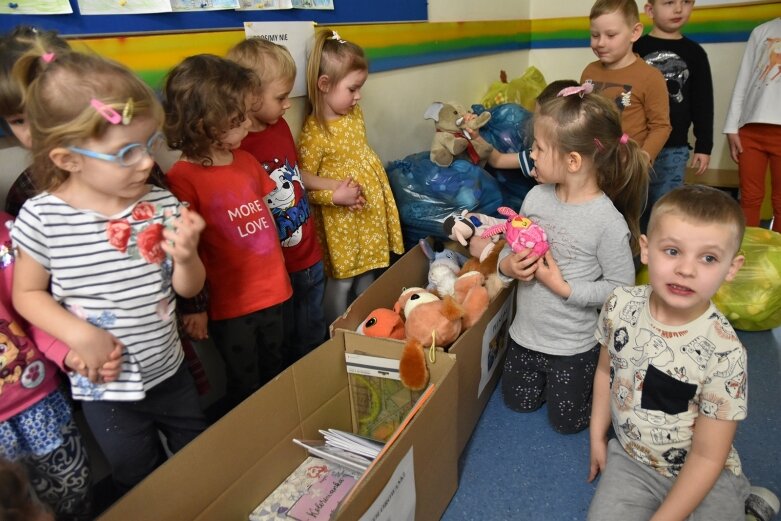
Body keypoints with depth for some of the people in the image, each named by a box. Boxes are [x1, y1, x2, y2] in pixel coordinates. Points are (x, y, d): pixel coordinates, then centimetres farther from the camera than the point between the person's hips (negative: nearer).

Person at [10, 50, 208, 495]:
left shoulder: (161, 204, -13)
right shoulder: (42, 217, -18)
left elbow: (188, 288, -5)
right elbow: (27, 293, -4)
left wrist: (185, 256, -26)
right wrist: (78, 335, -20)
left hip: (170, 370, 3)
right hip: (105, 386, -2)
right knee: (143, 486, 20)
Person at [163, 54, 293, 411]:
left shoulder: (247, 161, 5)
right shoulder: (183, 179, -17)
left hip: (273, 296, 6)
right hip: (230, 308, -6)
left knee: (276, 381, 24)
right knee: (244, 392, 14)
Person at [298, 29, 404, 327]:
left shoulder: (355, 113, 2)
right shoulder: (313, 132, -21)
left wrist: (377, 182, 17)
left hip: (372, 208, 8)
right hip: (341, 220, -7)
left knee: (368, 273, 19)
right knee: (341, 280, 6)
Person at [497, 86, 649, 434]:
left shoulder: (608, 221, -25)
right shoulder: (536, 196, -9)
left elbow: (621, 286, -18)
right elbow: (512, 248, 3)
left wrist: (564, 287, -26)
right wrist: (507, 265, -19)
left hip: (573, 346, -5)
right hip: (525, 333, 5)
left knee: (566, 421, 18)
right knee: (518, 402, 24)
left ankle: (600, 371, 38)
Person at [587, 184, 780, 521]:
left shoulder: (723, 352, -26)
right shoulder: (620, 306, -16)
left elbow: (708, 457, -17)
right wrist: (597, 437, 6)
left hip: (703, 477, -2)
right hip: (630, 458, 3)